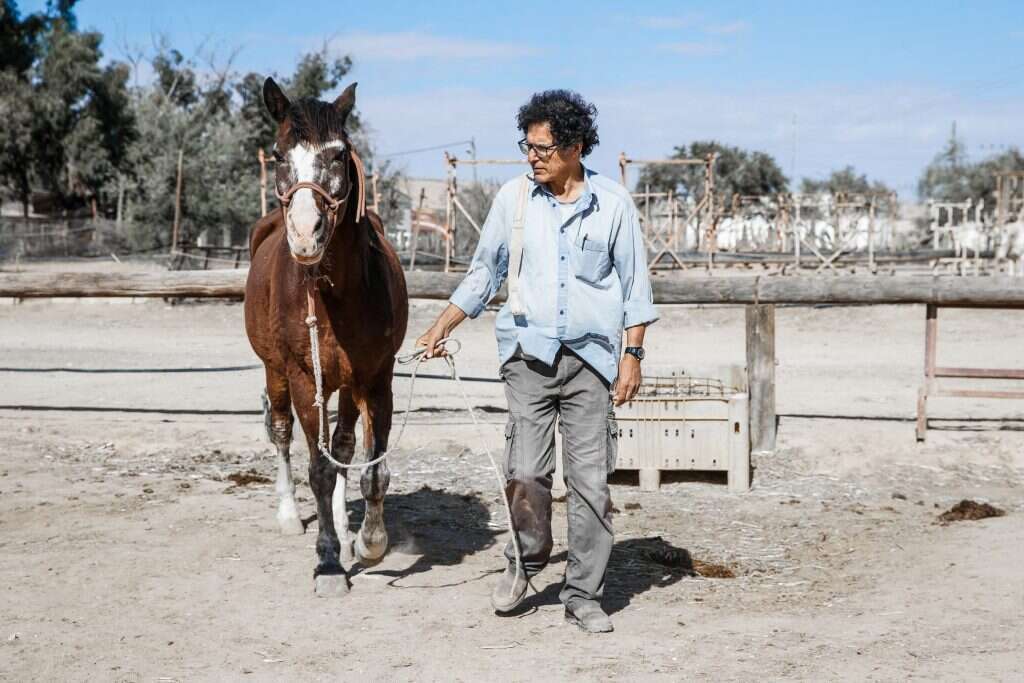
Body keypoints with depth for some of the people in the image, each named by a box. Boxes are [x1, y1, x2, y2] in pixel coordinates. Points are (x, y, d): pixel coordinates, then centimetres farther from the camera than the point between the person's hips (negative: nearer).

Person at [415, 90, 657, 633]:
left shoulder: (613, 203, 1)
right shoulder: (513, 198, 5)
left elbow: (635, 286, 5)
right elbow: (483, 273, 14)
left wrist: (633, 355, -1)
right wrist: (442, 328, 7)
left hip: (591, 358, 0)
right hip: (529, 354, 1)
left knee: (591, 482, 0)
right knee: (525, 473, -9)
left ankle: (584, 596, 13)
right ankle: (527, 559, 21)